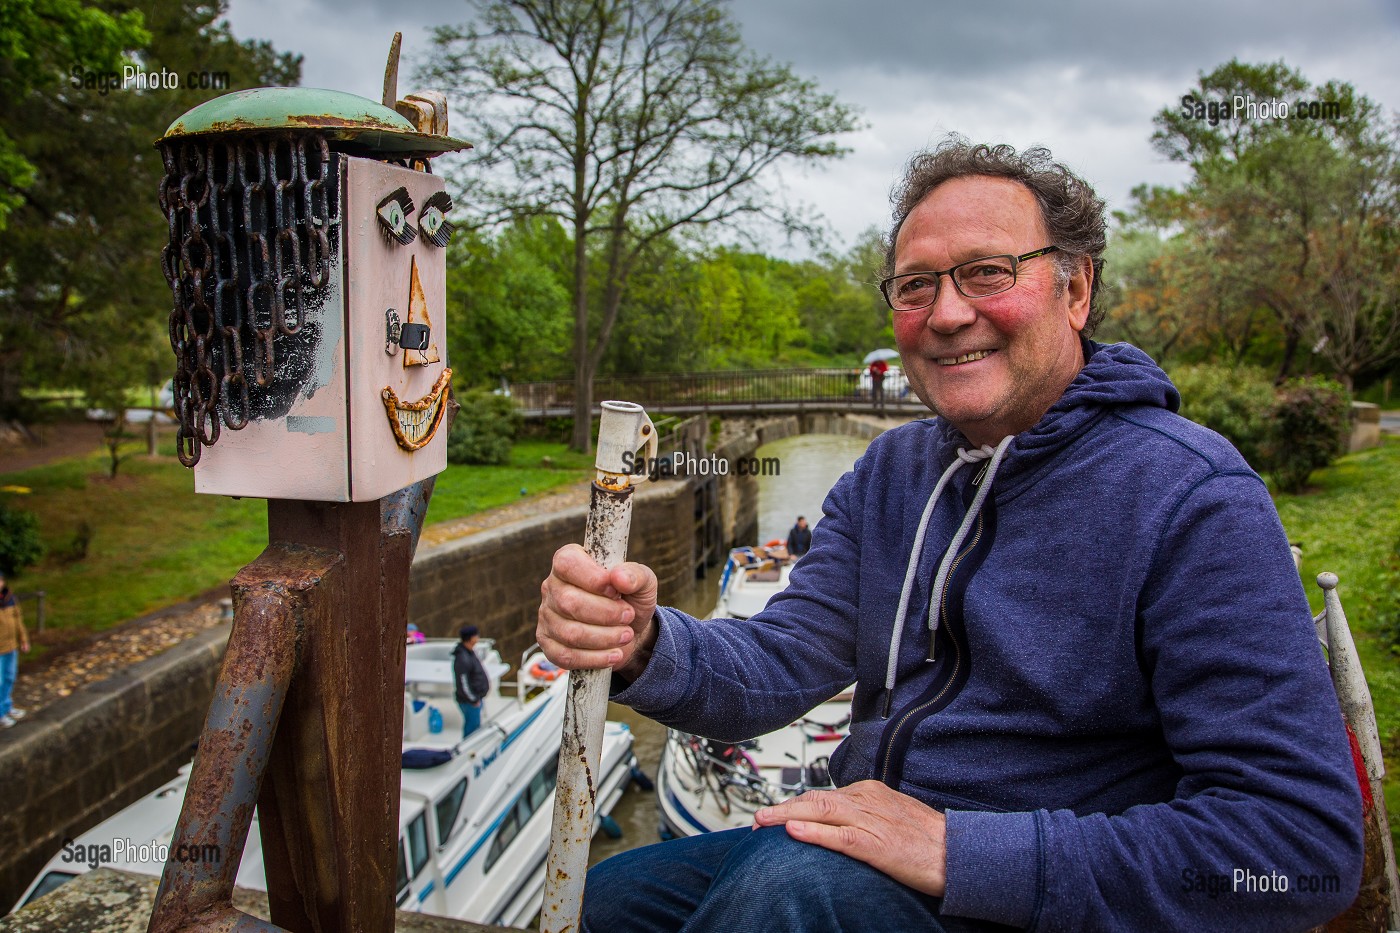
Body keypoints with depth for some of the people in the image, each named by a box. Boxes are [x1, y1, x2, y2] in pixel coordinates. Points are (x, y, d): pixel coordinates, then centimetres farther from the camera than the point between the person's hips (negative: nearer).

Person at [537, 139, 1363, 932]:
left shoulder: (1193, 499, -19)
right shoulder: (890, 474, 3)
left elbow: (1307, 842, -23)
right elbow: (781, 663, -5)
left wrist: (961, 850, -28)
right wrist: (645, 645, -28)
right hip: (867, 851, 6)